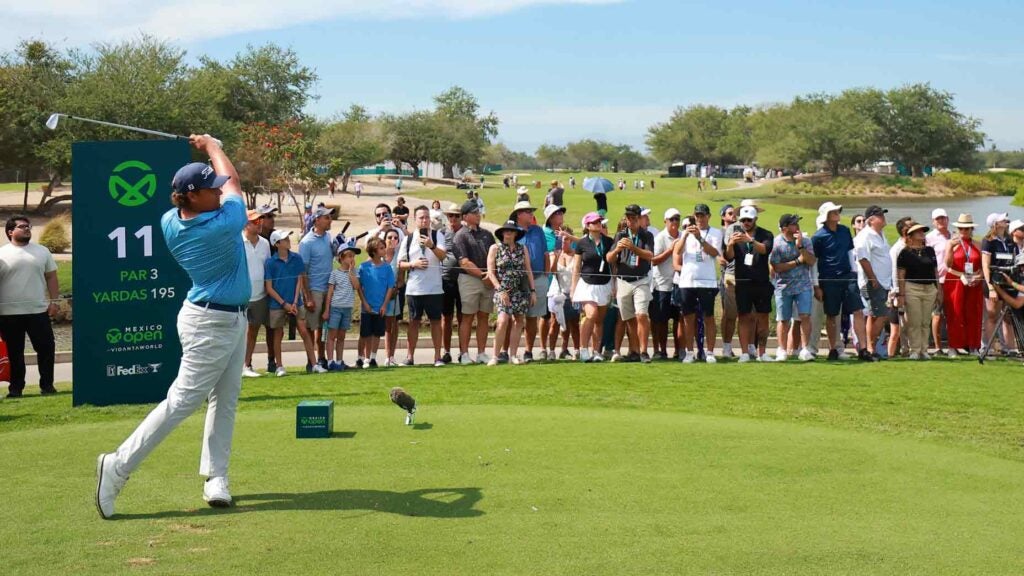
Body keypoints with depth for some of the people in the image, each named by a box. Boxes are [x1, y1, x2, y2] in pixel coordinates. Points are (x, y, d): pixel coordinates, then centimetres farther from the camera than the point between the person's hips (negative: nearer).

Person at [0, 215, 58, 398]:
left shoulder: (42, 251, 8)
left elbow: (51, 277, 10)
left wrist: (54, 301, 1)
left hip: (38, 310, 2)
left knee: (46, 348, -1)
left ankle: (47, 385, 10)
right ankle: (16, 388, 13)